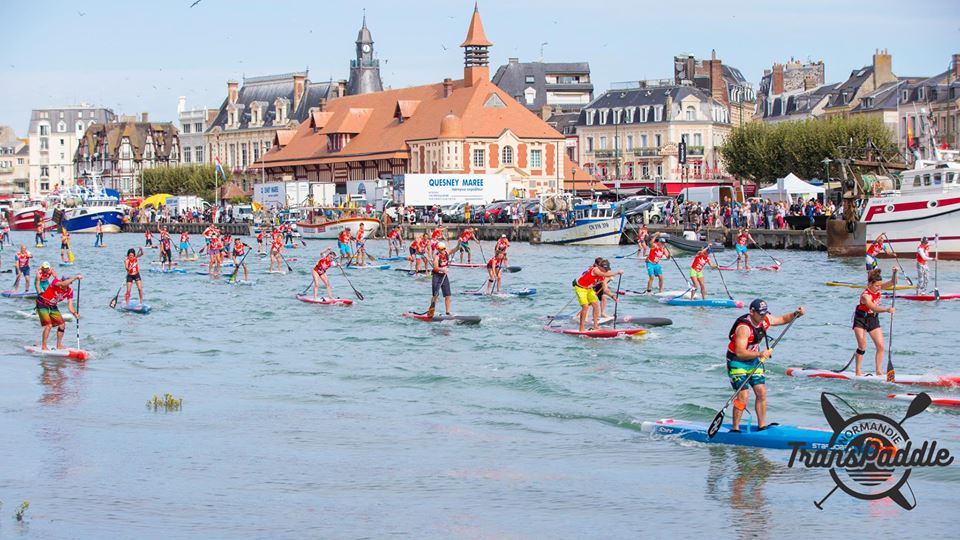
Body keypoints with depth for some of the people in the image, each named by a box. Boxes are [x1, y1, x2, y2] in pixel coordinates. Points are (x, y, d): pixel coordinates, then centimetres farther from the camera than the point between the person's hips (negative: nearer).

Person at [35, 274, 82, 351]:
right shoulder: (55, 282, -25)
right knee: (49, 325, -18)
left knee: (62, 325, 5)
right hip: (42, 304, -7)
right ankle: (43, 346, -8)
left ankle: (59, 345, 19)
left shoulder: (69, 291, -8)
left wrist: (75, 313, -26)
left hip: (52, 306, 7)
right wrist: (75, 277, -46)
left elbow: (69, 304, -9)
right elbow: (63, 284, -47)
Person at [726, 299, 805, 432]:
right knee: (743, 395, -14)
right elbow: (740, 353, -34)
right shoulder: (744, 327, -28)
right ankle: (735, 429, -5)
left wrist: (796, 314, -5)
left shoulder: (765, 320, -4)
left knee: (761, 392, 1)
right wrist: (760, 354, -41)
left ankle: (762, 426, 10)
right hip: (737, 361, -8)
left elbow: (783, 319, 14)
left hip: (754, 361, 8)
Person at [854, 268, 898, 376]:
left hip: (873, 319, 7)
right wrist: (887, 310, -58)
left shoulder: (877, 288, -8)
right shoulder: (865, 295, -29)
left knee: (880, 346, -2)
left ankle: (878, 371, 4)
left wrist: (894, 273, -32)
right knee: (862, 346, -13)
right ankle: (858, 371, -3)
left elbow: (892, 282, -12)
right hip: (861, 320, -7)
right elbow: (874, 308, -43)